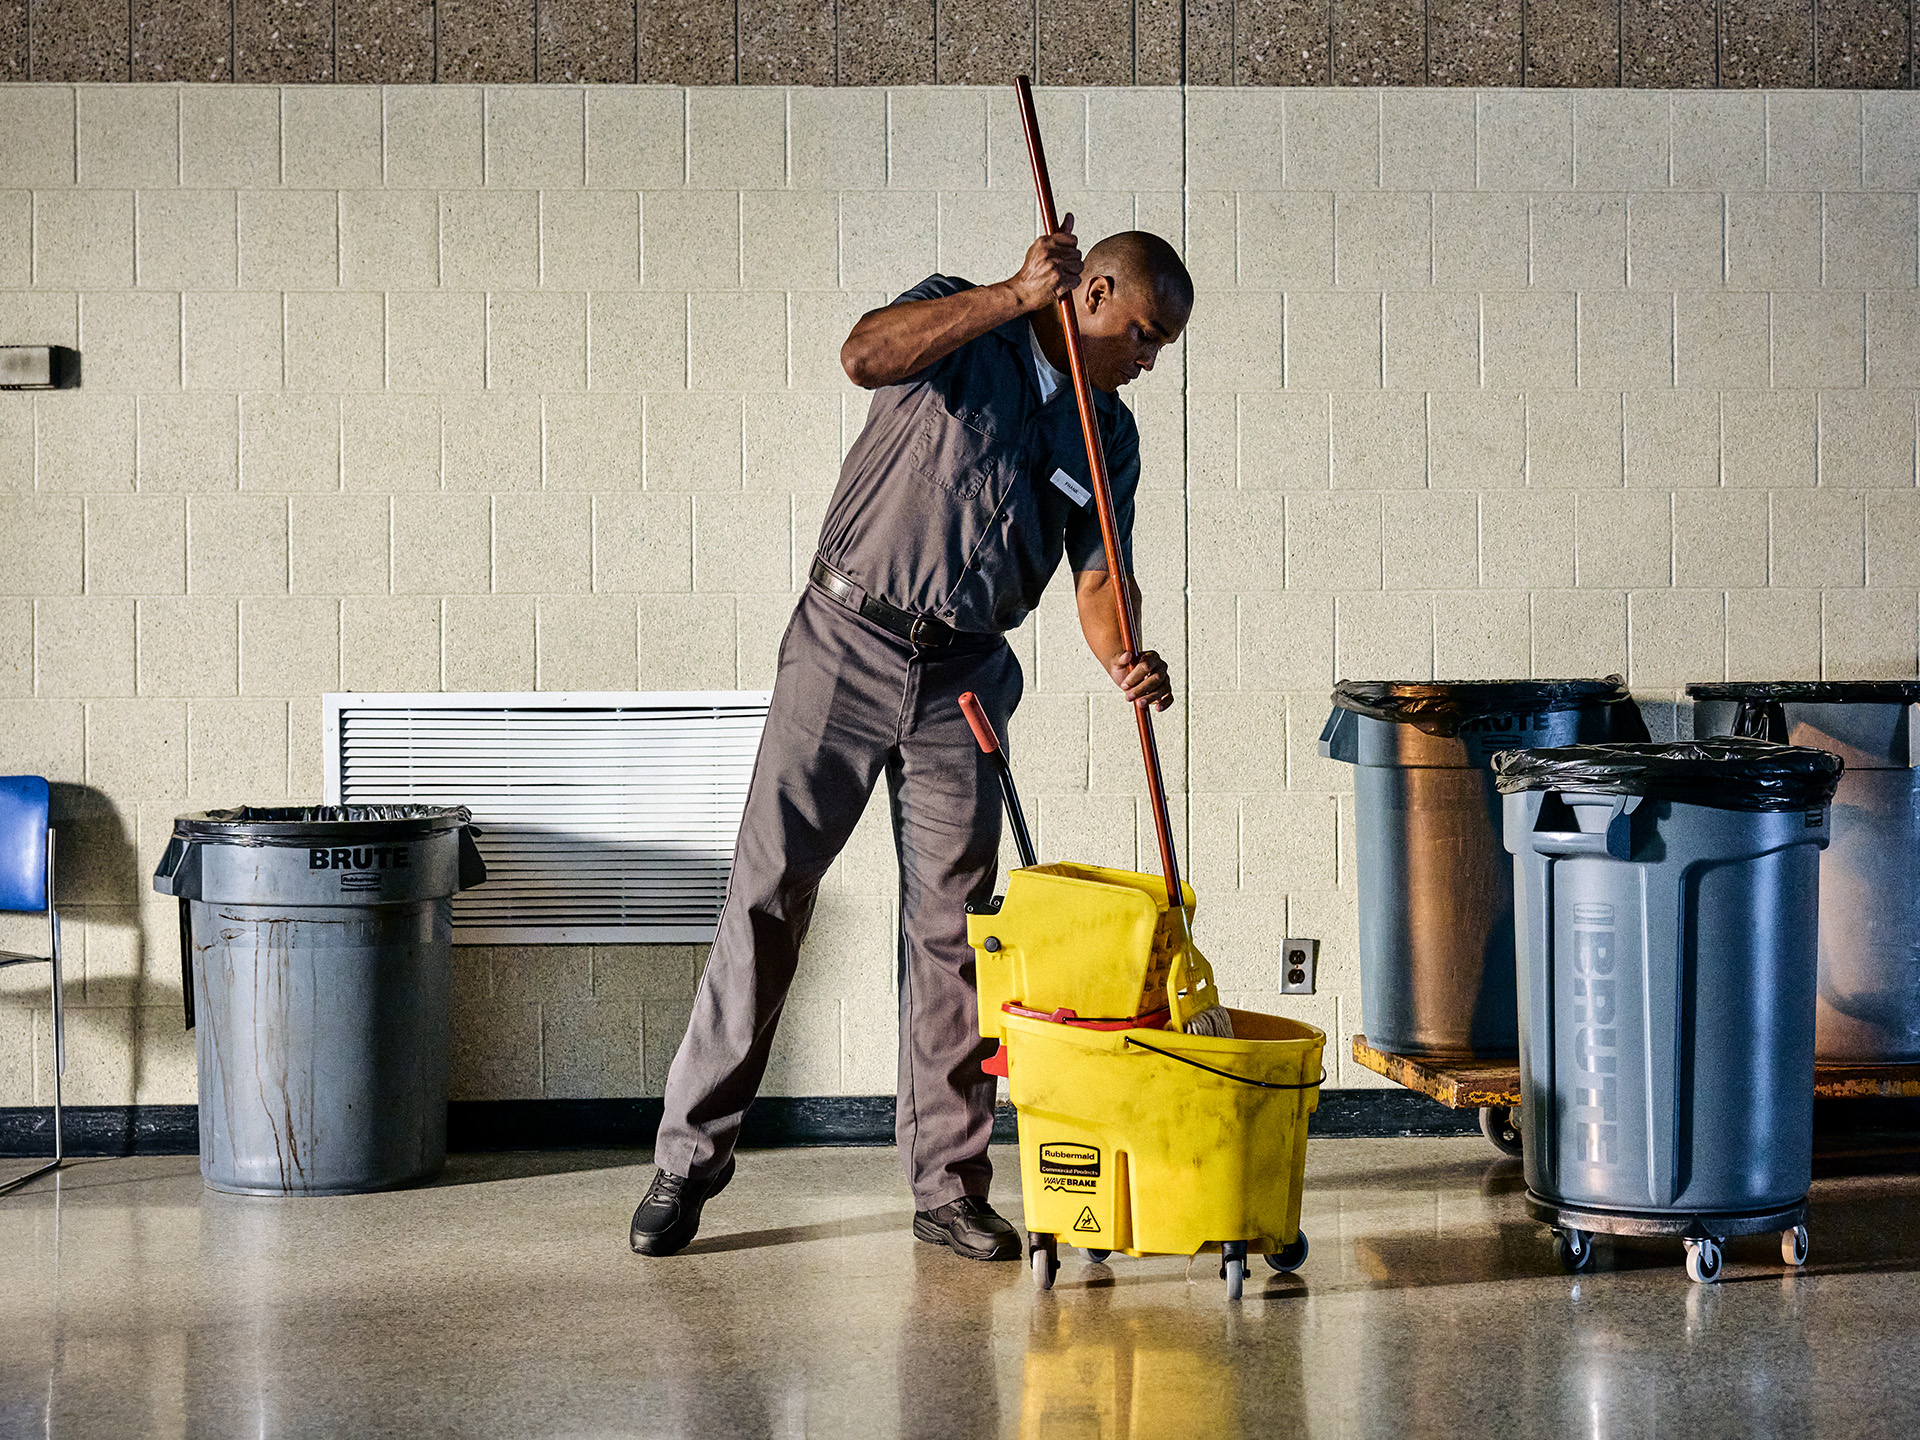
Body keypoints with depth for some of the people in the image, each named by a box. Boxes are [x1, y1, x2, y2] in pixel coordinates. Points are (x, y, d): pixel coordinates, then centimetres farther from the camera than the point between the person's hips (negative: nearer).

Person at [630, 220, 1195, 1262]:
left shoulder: (1108, 435, 11)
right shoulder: (958, 321, -1)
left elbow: (1098, 577, 1)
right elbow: (864, 354, -23)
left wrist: (1123, 657, -20)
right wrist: (1018, 295, -24)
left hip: (965, 678, 4)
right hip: (847, 644, -4)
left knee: (951, 924, 2)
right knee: (767, 893, -3)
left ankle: (949, 1185, 11)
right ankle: (691, 1155, 6)